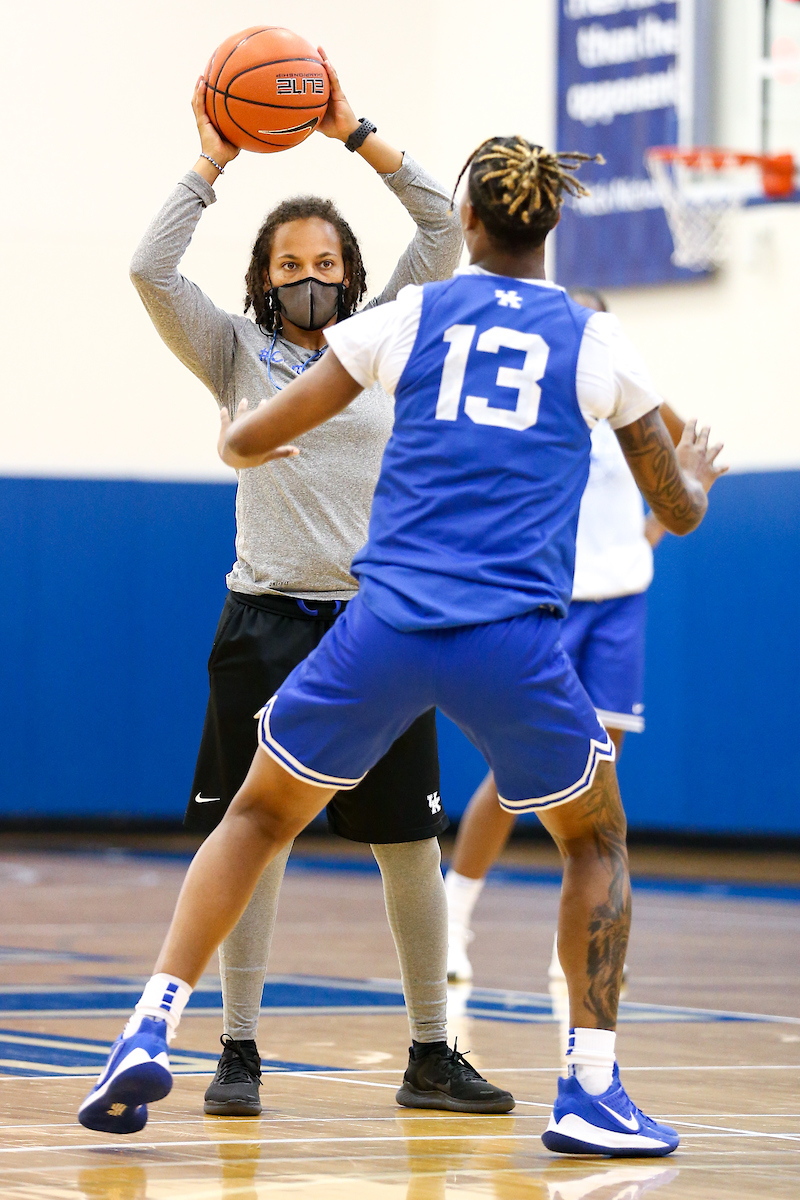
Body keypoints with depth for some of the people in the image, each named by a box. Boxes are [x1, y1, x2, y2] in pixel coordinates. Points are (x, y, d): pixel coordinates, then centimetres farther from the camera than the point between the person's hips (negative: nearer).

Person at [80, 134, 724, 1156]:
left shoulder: (408, 317, 10)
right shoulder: (597, 345, 11)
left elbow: (246, 441, 12)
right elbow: (679, 511, 21)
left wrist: (246, 439, 37)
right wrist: (696, 472, 45)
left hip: (385, 628, 1)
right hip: (513, 644, 0)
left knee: (258, 815, 21)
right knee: (596, 840, 23)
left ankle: (150, 1033, 7)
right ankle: (591, 1091, 11)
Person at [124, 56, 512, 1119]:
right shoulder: (237, 356, 5)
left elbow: (445, 232, 2)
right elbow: (151, 272, -7)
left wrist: (356, 135, -1)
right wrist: (212, 163, -4)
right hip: (269, 622, -1)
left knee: (411, 843, 3)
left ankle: (432, 1053, 11)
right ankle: (239, 1051, 6)